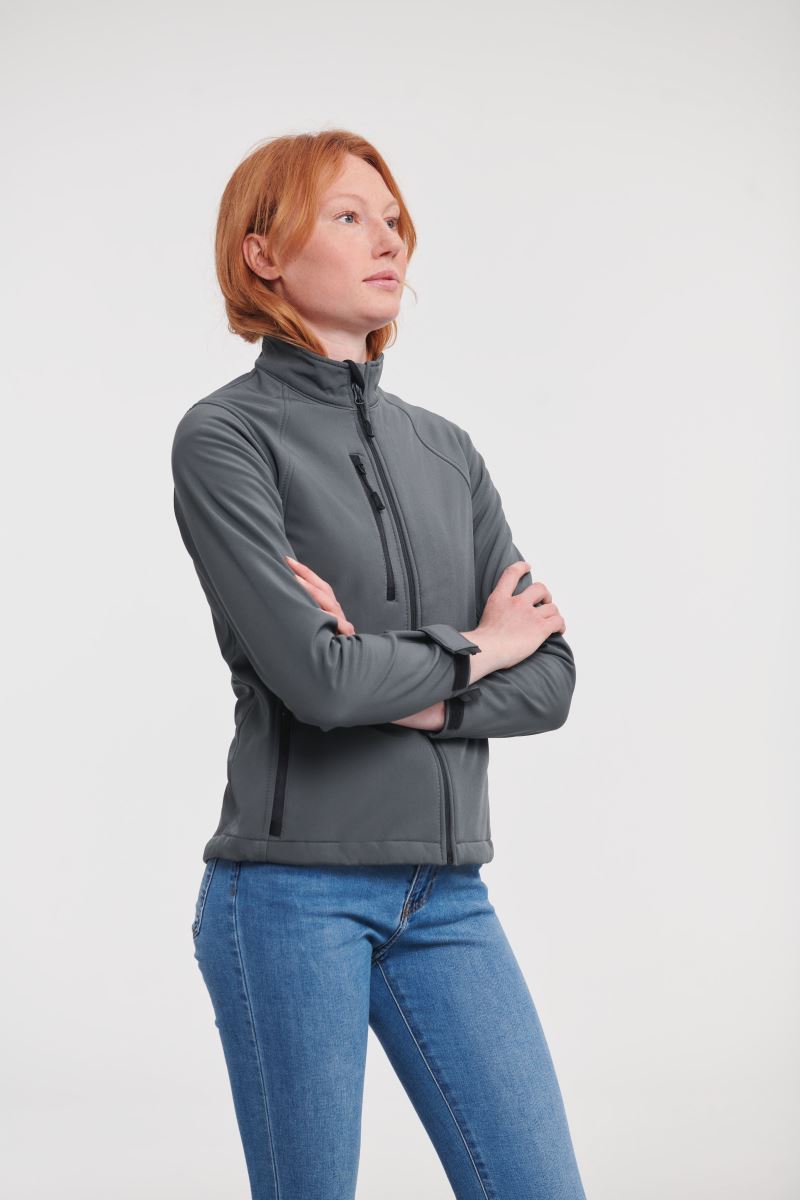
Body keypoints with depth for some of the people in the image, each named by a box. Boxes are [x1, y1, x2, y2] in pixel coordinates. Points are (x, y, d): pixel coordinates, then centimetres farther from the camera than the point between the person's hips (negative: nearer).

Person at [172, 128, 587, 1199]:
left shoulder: (446, 450, 12)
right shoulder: (226, 437, -5)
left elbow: (550, 678, 4)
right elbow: (313, 675, -18)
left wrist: (395, 688, -11)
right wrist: (471, 651, -2)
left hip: (447, 895, 5)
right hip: (294, 892, -5)